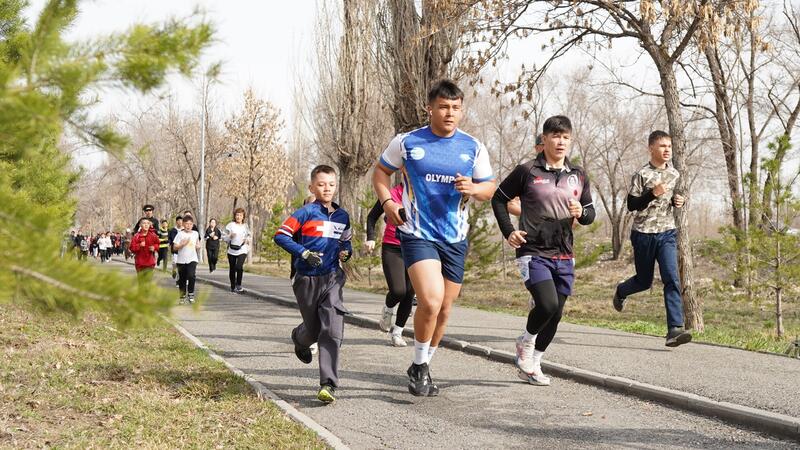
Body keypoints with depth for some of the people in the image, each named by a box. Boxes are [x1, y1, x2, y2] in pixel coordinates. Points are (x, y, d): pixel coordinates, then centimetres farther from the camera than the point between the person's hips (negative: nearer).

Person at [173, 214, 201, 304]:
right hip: (181, 260, 0)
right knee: (182, 279, 8)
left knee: (191, 276, -20)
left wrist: (198, 247, -2)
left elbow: (198, 245, 20)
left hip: (192, 259, 0)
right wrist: (183, 244, -19)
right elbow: (174, 247, -6)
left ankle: (191, 294, -6)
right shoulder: (180, 234, -3)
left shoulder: (195, 234, 6)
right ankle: (183, 296, 22)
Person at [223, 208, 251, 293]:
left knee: (239, 267, -23)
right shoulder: (230, 225, 0)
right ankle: (233, 286, 27)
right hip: (232, 250, 1)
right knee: (232, 269, 9)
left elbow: (250, 235, 20)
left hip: (242, 250, -1)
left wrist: (248, 239, -2)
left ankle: (239, 285, -5)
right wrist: (230, 236, -18)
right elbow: (223, 237, 1)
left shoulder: (246, 226, 6)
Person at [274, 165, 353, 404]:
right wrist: (304, 253, -19)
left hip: (332, 279, 2)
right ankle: (299, 340, 51)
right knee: (312, 330, 12)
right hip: (307, 279, -2)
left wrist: (346, 252, 4)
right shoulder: (307, 212, -6)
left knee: (332, 331, -13)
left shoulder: (342, 216, 9)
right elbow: (280, 235, -10)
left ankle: (328, 384, -13)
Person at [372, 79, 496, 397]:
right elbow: (381, 171, 12)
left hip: (455, 239, 4)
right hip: (417, 234, -4)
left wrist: (473, 189, -12)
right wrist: (387, 201, -6)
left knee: (444, 309, 11)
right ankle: (419, 366, 0)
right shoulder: (406, 142, -1)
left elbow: (490, 189, 11)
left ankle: (422, 367, 32)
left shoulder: (473, 148, 4)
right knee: (430, 301, -22)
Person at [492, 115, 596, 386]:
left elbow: (590, 212, 19)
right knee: (547, 305, -22)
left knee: (555, 314, 8)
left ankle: (532, 364, 25)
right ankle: (526, 343, 8)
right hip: (533, 253, -5)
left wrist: (582, 213, -5)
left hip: (564, 256, 5)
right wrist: (508, 232, -4)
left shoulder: (578, 176, 11)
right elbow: (499, 199, 7)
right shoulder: (527, 171, -2)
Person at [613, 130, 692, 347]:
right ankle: (620, 291, 46)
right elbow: (631, 205, -12)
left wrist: (678, 201, 3)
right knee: (644, 281, 10)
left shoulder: (674, 174, 9)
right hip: (644, 234, -3)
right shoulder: (642, 175, -9)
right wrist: (653, 193, -25)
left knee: (672, 279, -15)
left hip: (667, 233, 3)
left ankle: (675, 329, -20)